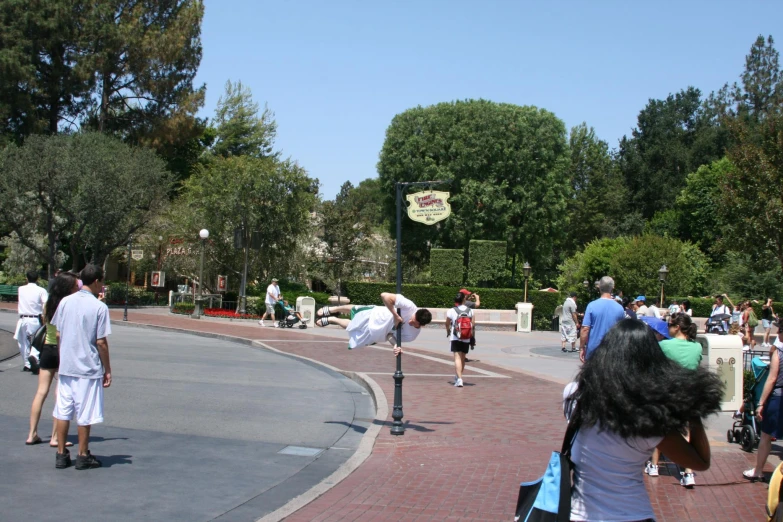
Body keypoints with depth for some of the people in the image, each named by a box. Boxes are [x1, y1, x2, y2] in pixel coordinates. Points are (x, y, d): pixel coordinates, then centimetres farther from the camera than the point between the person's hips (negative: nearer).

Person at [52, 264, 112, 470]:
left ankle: (61, 454, 17)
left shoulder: (65, 302, 3)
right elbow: (101, 342, -11)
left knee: (63, 411, 11)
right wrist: (107, 370, -2)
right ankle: (83, 456, 14)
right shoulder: (99, 307, -12)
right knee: (85, 414, 5)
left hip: (65, 367, 5)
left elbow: (58, 334, 8)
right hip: (89, 368, -5)